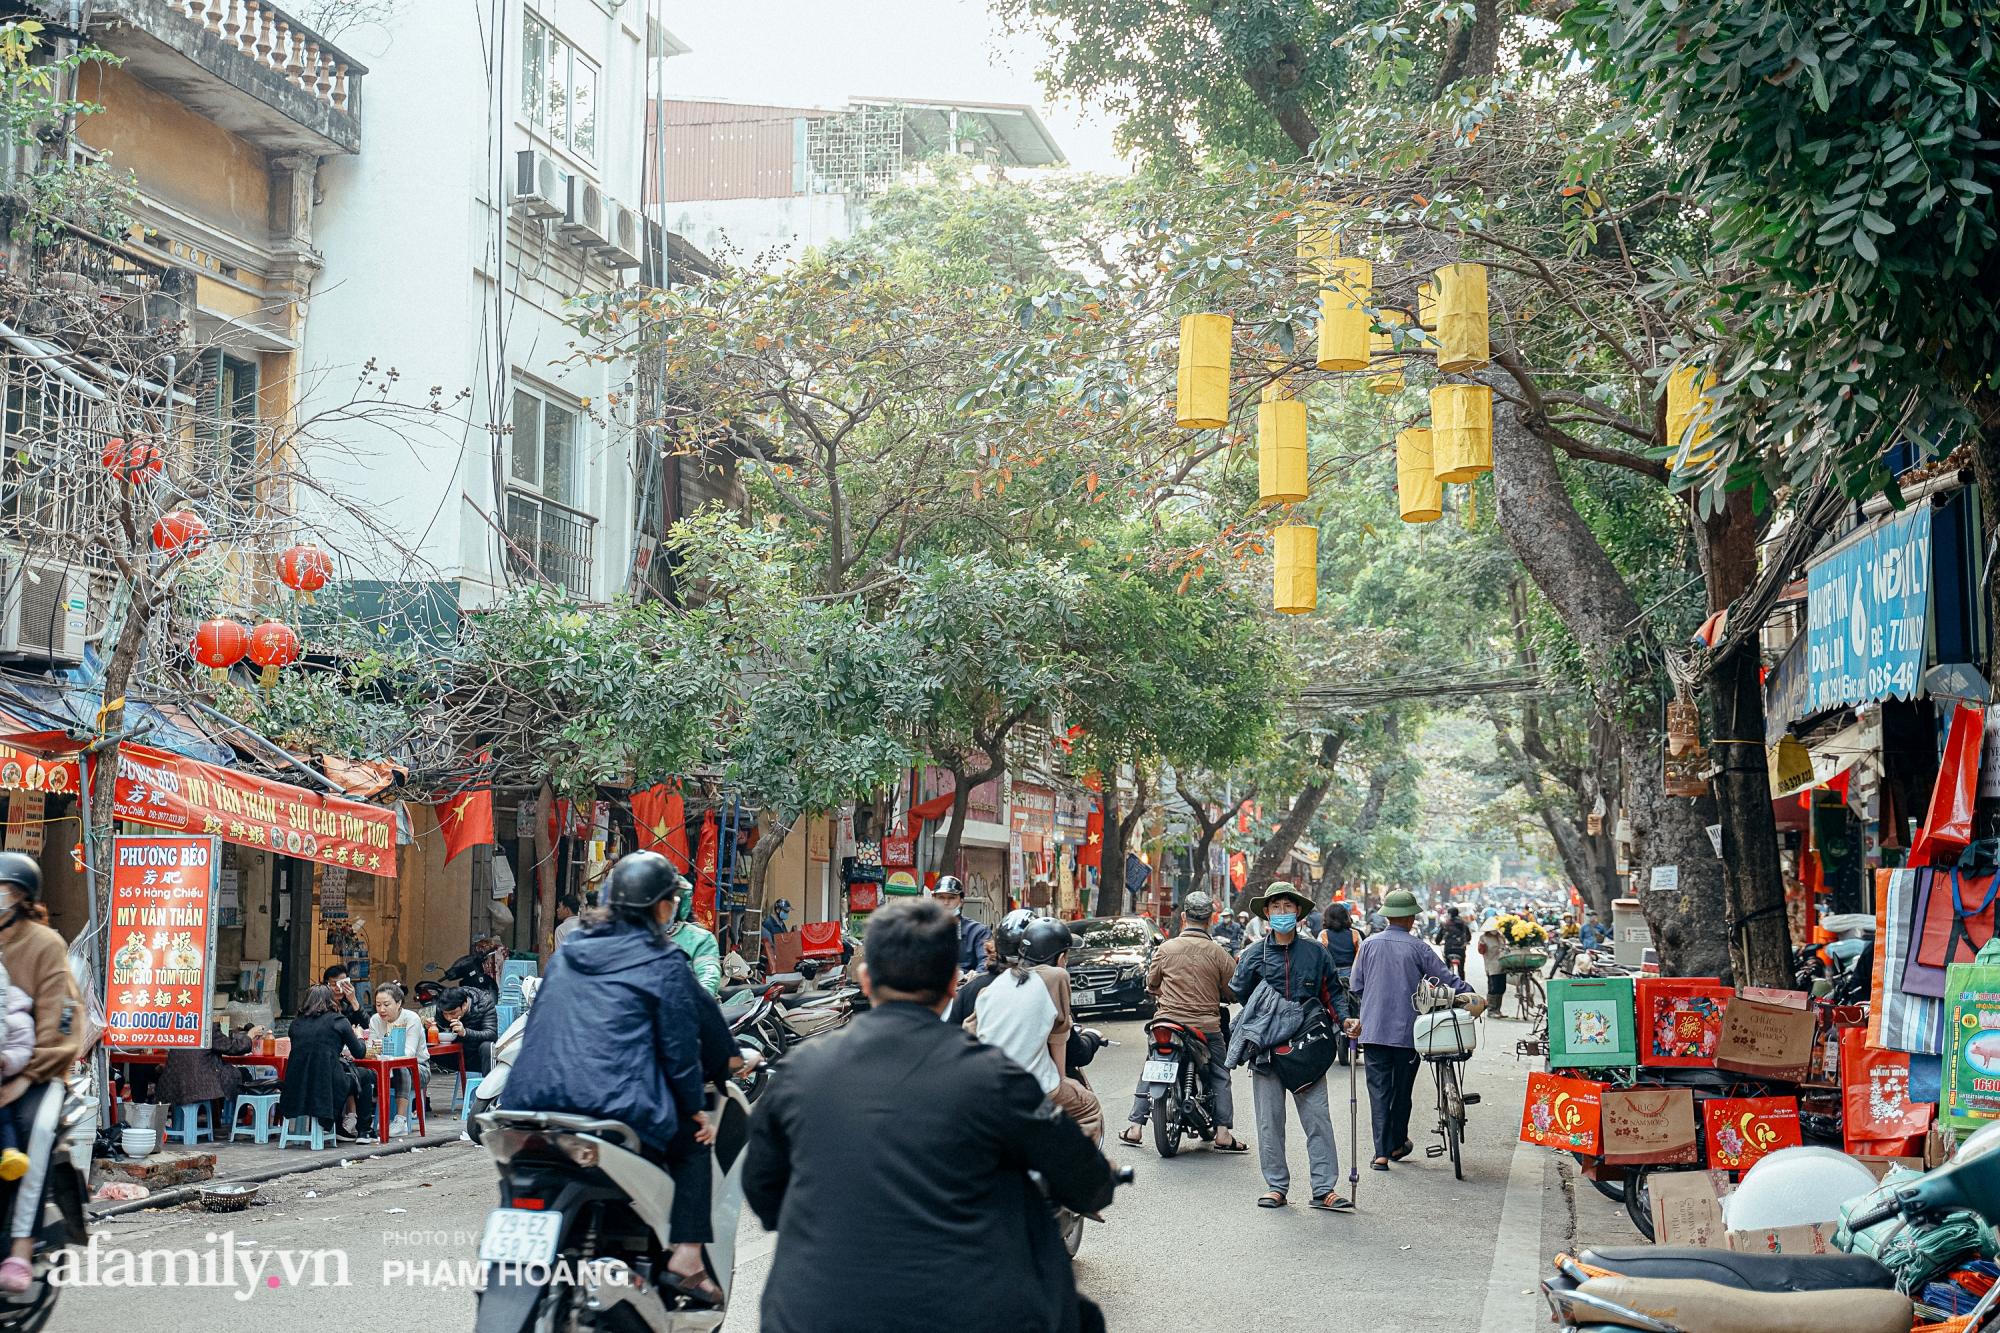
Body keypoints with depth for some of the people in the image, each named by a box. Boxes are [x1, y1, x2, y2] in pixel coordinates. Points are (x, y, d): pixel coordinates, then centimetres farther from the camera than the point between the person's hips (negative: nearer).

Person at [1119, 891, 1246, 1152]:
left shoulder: (1166, 949, -4)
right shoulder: (1218, 953, -7)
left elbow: (1151, 983, 9)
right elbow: (1234, 991, 0)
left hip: (1168, 1021, 1)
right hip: (1207, 1026, -1)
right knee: (1220, 1077, 11)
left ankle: (1135, 1128, 13)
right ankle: (1223, 1134, 2)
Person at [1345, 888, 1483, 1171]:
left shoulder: (1369, 945, 2)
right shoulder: (1417, 947, -5)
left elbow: (1357, 986, 7)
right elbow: (1447, 978, -7)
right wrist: (1473, 999, 0)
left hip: (1373, 1030, 1)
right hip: (1407, 1031, -1)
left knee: (1379, 1089, 1)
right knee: (1402, 1089, 14)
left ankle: (1382, 1152, -7)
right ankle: (1397, 1145, 26)